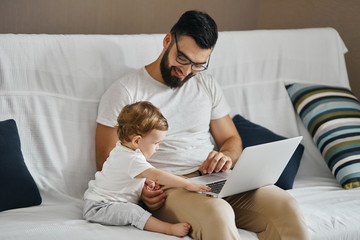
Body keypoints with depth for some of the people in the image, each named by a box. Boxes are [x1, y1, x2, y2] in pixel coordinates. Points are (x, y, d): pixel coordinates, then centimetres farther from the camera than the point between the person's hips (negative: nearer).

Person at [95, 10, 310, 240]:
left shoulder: (207, 85, 19)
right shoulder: (125, 90, 3)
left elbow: (231, 139, 22)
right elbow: (107, 159, 0)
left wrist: (226, 157, -4)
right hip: (166, 188, -5)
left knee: (286, 206, -24)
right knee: (218, 214, -39)